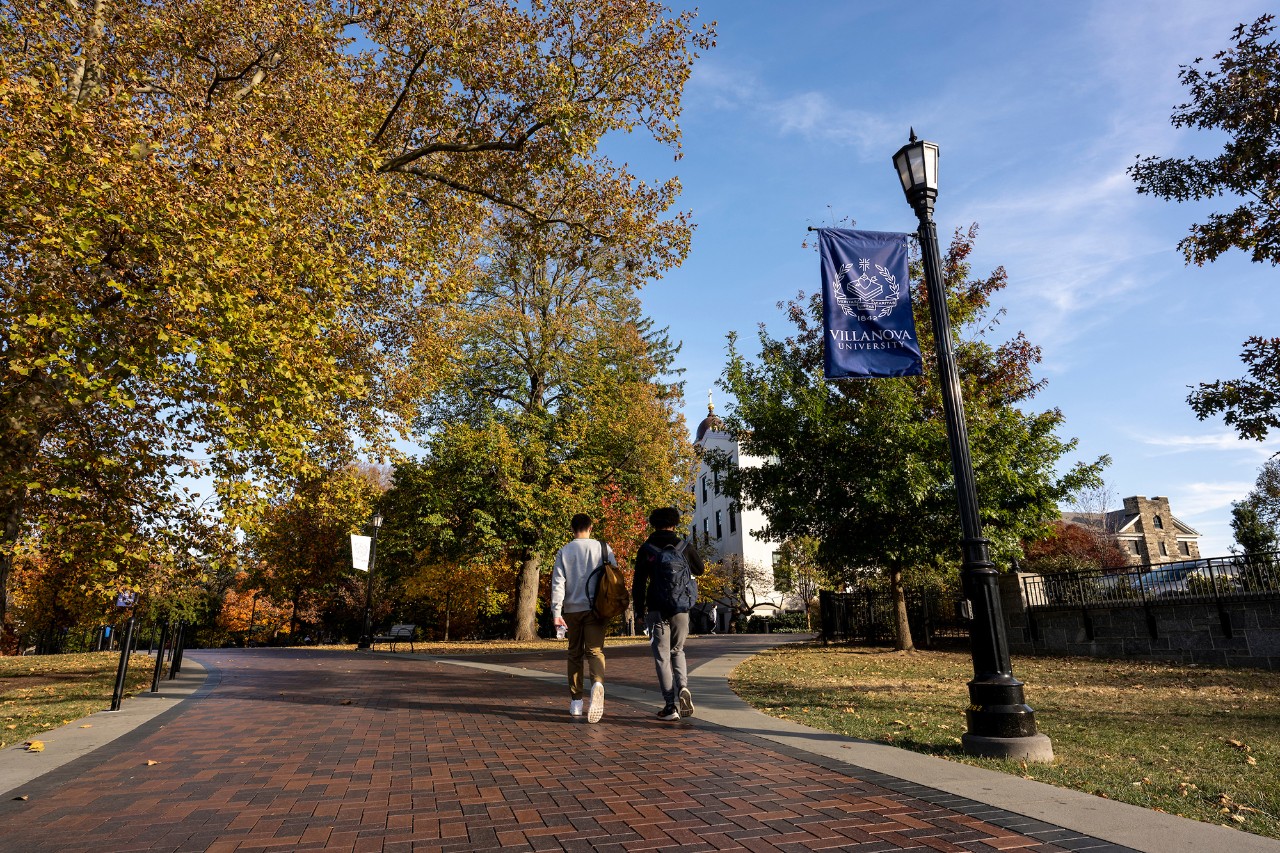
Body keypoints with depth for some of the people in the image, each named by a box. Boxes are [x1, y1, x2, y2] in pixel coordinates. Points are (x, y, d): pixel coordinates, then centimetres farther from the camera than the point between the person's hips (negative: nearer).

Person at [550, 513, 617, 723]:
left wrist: (556, 611, -6)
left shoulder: (564, 552, 4)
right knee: (595, 650, -2)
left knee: (574, 654, 13)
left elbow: (558, 583, -3)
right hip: (595, 608, -1)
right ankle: (598, 684, -32)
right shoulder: (602, 548, 2)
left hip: (572, 609, 1)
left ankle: (576, 702, 16)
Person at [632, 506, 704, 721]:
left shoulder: (646, 550, -2)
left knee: (662, 656, 5)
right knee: (677, 651, 21)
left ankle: (671, 705, 1)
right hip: (681, 610, 2)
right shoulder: (685, 547, 1)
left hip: (657, 611, -2)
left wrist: (639, 611, 7)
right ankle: (683, 687, -3)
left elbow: (638, 583, -2)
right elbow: (699, 570, 18)